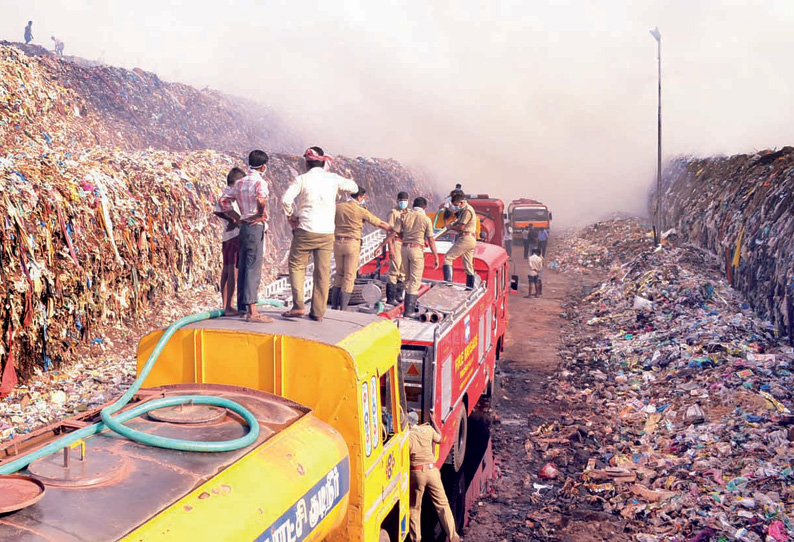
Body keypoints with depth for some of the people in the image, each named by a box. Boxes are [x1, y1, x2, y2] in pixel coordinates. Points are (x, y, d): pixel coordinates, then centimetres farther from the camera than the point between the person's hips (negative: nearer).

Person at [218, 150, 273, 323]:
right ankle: (252, 311, -11)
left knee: (243, 267, 14)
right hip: (256, 227, -8)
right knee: (253, 268, -10)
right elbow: (261, 199, -31)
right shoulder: (259, 182, -11)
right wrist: (262, 215, -15)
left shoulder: (239, 183, 13)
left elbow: (224, 200, 16)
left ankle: (242, 305, 22)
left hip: (243, 227, 8)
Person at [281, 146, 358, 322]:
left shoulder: (302, 179, -4)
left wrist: (290, 215, 2)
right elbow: (354, 187, 19)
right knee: (323, 272, 7)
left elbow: (286, 199, -15)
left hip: (305, 230, -2)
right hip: (327, 232, 3)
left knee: (297, 266, 11)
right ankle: (318, 312, 9)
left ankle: (298, 305, -1)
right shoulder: (333, 179, 4)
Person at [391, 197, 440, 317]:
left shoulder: (404, 216, 5)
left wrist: (391, 249, 5)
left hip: (405, 248, 4)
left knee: (407, 278, 18)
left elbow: (393, 233, -1)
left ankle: (410, 305, 25)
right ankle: (409, 310, -4)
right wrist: (436, 257, 0)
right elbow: (431, 240, -5)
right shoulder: (426, 219, -3)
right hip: (417, 249, -4)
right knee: (415, 280, 0)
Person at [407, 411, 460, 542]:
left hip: (416, 473, -3)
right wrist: (433, 422, 27)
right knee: (442, 504, 11)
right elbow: (439, 439, 18)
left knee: (414, 507, 14)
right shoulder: (428, 429, -1)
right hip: (432, 471, 3)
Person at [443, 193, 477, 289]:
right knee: (468, 266, 12)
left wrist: (451, 227, 0)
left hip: (466, 238, -10)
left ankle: (448, 281, -19)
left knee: (448, 257, -9)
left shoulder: (467, 210, -11)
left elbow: (461, 227, -15)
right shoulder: (464, 210, 20)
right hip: (471, 240, 10)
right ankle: (470, 287, 14)